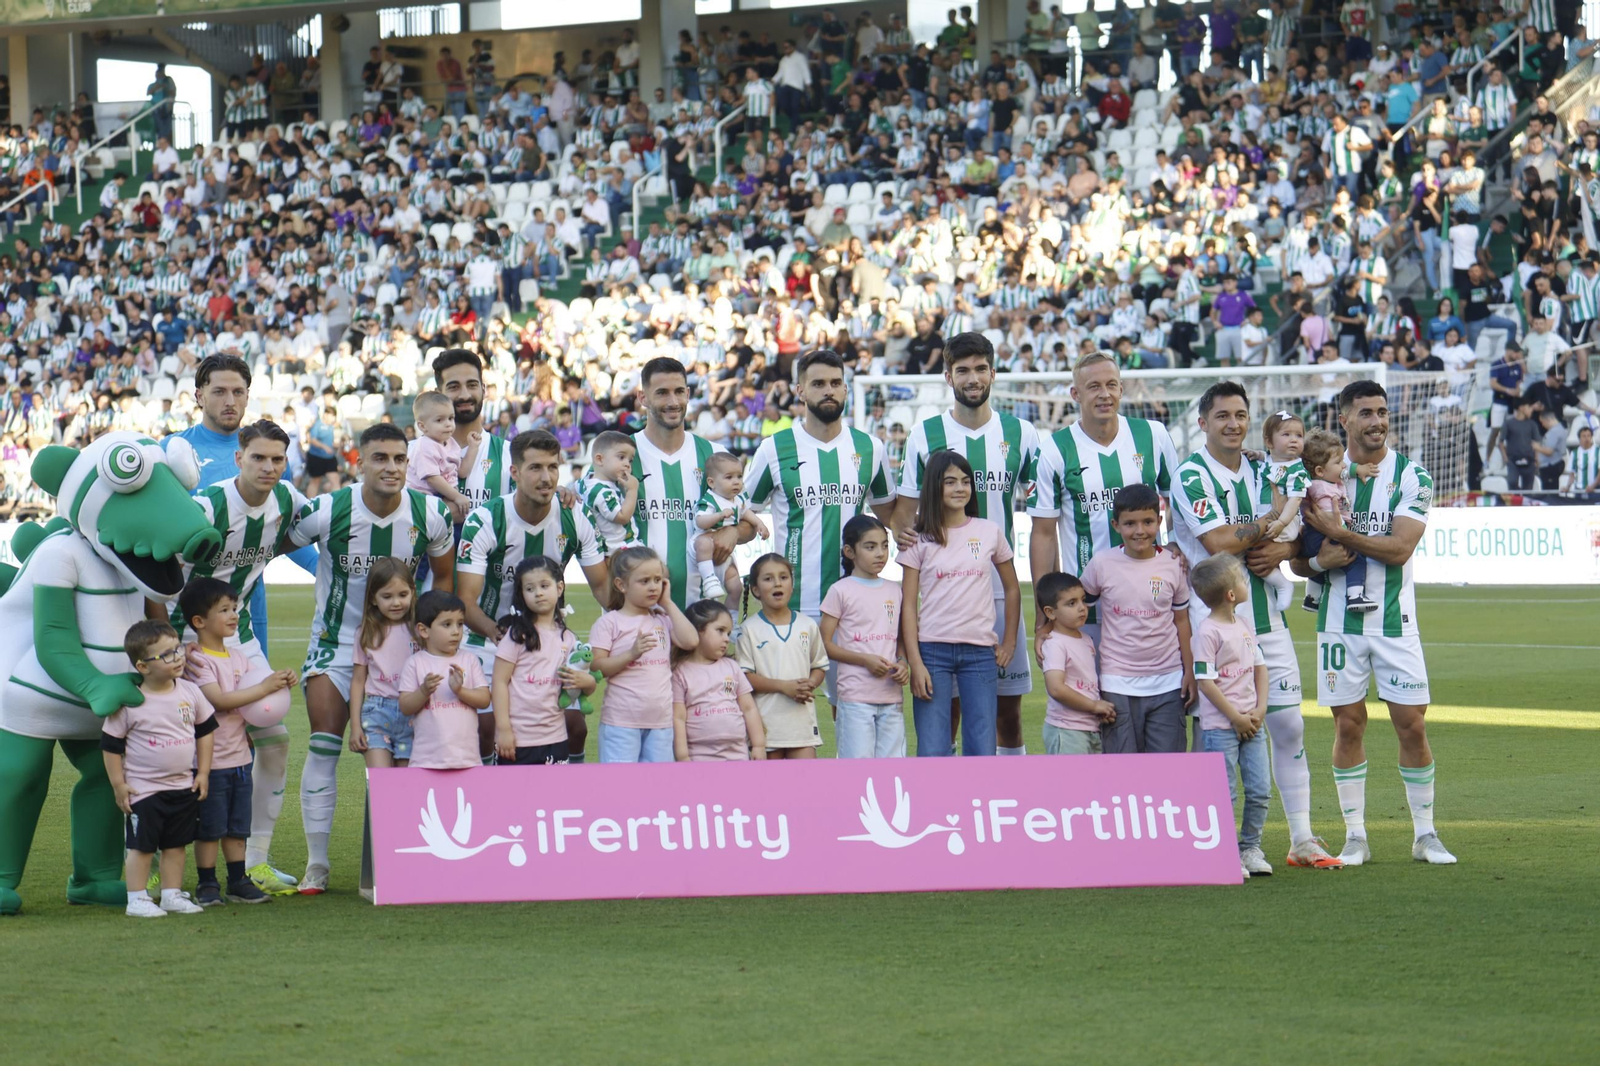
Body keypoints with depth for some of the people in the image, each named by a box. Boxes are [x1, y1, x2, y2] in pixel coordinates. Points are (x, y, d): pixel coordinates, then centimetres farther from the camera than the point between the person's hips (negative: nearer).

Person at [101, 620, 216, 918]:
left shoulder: (190, 692, -1)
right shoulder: (129, 703, -14)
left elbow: (205, 730, 12)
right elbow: (110, 745, -6)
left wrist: (203, 772, 9)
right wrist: (119, 785, -7)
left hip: (184, 787, 5)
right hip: (143, 790, -5)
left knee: (176, 844, 11)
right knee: (141, 846, 0)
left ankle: (172, 894, 21)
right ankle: (137, 899, 8)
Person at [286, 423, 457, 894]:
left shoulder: (431, 515, -10)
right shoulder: (326, 511, -18)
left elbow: (444, 577, 7)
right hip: (336, 640, -1)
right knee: (325, 745, -9)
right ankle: (316, 865, -1)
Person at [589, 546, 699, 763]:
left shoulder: (662, 620, 14)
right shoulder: (610, 622, -2)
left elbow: (690, 641, -4)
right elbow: (596, 667, -10)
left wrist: (668, 603, 3)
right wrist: (632, 653, -23)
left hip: (660, 721, 5)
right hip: (621, 722, -5)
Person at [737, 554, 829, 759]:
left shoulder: (807, 625, 9)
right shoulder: (750, 629, -1)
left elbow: (820, 666, 15)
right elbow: (744, 676, -6)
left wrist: (810, 685, -8)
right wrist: (784, 686, -16)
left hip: (803, 720, 2)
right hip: (767, 723, -2)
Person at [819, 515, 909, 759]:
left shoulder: (894, 590, 14)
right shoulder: (841, 591, -2)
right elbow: (824, 644, -4)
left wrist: (903, 664, -1)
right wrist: (865, 660, -15)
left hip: (892, 695, 5)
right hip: (856, 697, -5)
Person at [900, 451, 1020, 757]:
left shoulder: (990, 532, 7)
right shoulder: (920, 539, 3)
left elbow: (1012, 589, 18)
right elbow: (908, 604, 1)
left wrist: (1009, 643, 12)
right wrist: (915, 663, -7)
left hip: (979, 652, 1)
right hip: (932, 650, -1)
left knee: (982, 752, -1)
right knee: (932, 752, -4)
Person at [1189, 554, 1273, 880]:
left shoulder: (1244, 626, 10)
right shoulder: (1208, 631, -14)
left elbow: (1260, 667, 15)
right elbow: (1205, 681, -16)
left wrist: (1260, 709, 2)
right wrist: (1236, 717, -14)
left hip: (1251, 722, 7)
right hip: (1220, 727, -7)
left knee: (1260, 790, 6)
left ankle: (1250, 849, 17)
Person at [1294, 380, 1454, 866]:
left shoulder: (1411, 476, -2)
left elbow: (1399, 549, -14)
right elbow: (1298, 560, 6)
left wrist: (1340, 533, -20)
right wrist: (1319, 560, -16)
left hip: (1395, 620, -1)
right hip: (1339, 620, 1)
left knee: (1412, 724, -2)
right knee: (1348, 724, 3)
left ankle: (1425, 835, 10)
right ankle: (1354, 836, 10)